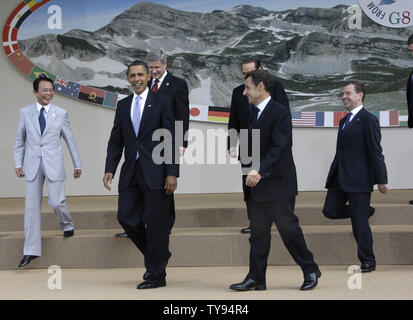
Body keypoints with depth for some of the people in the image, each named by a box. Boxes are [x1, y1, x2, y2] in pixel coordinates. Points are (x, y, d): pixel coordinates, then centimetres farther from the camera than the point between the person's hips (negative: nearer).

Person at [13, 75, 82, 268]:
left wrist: (77, 164, 11)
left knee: (56, 201, -7)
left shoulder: (61, 113, 2)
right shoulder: (25, 112, 5)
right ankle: (31, 251, 9)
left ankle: (67, 225, 29)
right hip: (32, 164, 2)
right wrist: (18, 163, 5)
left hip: (53, 164, -1)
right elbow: (20, 140, 12)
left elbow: (70, 140, 8)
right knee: (31, 206, 2)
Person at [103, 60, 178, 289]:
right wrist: (109, 169, 2)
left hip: (155, 172, -5)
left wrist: (172, 173, -11)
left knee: (156, 223, 0)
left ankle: (156, 275, 12)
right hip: (131, 172, 5)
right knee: (126, 217, 3)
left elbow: (171, 139, -4)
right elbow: (116, 141, 14)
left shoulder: (162, 102, 0)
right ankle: (158, 256, 25)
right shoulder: (122, 105, 14)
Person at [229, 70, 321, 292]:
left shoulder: (280, 113, -12)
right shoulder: (254, 113, 16)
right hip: (255, 185, 8)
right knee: (258, 233, 9)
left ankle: (310, 271, 16)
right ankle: (256, 278, 14)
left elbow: (278, 147, -23)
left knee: (288, 228, 0)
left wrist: (260, 170, -34)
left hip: (277, 184, -8)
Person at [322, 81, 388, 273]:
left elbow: (375, 152, -12)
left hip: (358, 178, -8)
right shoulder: (344, 121, 17)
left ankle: (368, 262, 13)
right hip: (340, 178, 8)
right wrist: (333, 175, 20)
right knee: (330, 211, 1)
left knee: (359, 223, -2)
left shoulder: (368, 120, -8)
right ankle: (366, 211, 25)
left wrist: (381, 180, -13)